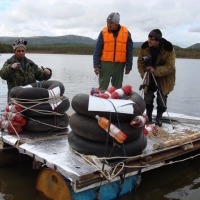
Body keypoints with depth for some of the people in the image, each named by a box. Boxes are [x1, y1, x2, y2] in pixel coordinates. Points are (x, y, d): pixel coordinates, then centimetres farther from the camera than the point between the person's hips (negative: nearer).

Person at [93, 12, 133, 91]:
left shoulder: (126, 33, -1)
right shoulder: (103, 32, -2)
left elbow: (129, 51, 4)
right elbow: (97, 51, -1)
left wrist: (128, 66, 2)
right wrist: (96, 65, -6)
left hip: (119, 64, 1)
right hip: (105, 63, -1)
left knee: (117, 87, 11)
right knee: (103, 87, 1)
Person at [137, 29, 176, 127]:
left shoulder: (168, 49, -23)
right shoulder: (144, 47, -14)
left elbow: (169, 67, -25)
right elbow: (140, 62, -5)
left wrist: (155, 70, -36)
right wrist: (144, 75, -16)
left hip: (165, 78, -3)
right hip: (150, 77, 3)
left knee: (161, 98, -1)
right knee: (148, 97, 3)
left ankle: (159, 118, 14)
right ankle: (148, 117, 20)